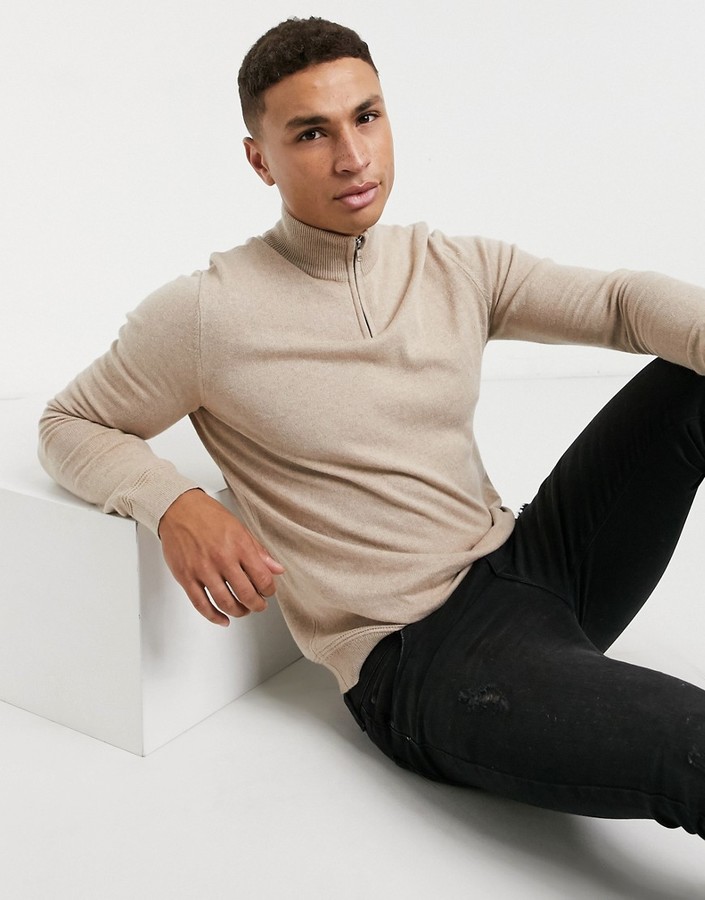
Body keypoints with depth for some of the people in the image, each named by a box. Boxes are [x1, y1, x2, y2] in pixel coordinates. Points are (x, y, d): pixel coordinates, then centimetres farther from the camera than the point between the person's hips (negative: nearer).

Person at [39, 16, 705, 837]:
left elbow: (618, 300, -1)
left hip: (529, 563, 7)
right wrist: (170, 505, -17)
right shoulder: (203, 314, -7)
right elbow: (68, 426, 4)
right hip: (416, 662, -6)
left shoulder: (456, 269, 6)